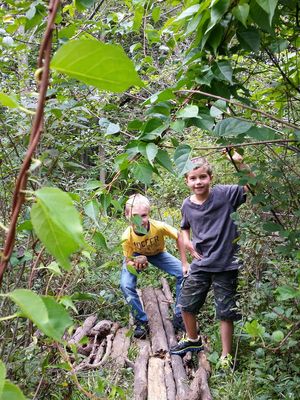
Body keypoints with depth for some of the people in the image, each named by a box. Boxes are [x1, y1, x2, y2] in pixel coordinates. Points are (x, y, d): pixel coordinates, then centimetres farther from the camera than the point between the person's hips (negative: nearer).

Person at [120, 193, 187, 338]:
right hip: (136, 256, -1)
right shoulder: (127, 237, -34)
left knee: (183, 273, -17)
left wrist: (184, 263, -16)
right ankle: (141, 321, -1)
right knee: (126, 285, -24)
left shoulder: (159, 227, -37)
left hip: (157, 253, 1)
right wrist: (135, 265, -44)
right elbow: (128, 261, -19)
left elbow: (178, 236, -16)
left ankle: (179, 317, 0)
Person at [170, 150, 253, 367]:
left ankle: (226, 356, 21)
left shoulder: (224, 194, -12)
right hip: (201, 263, 5)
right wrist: (187, 242, 2)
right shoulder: (187, 205, 0)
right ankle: (193, 340, 41)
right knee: (186, 304, 15)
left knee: (226, 313, 5)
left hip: (225, 264, -4)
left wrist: (239, 163, -29)